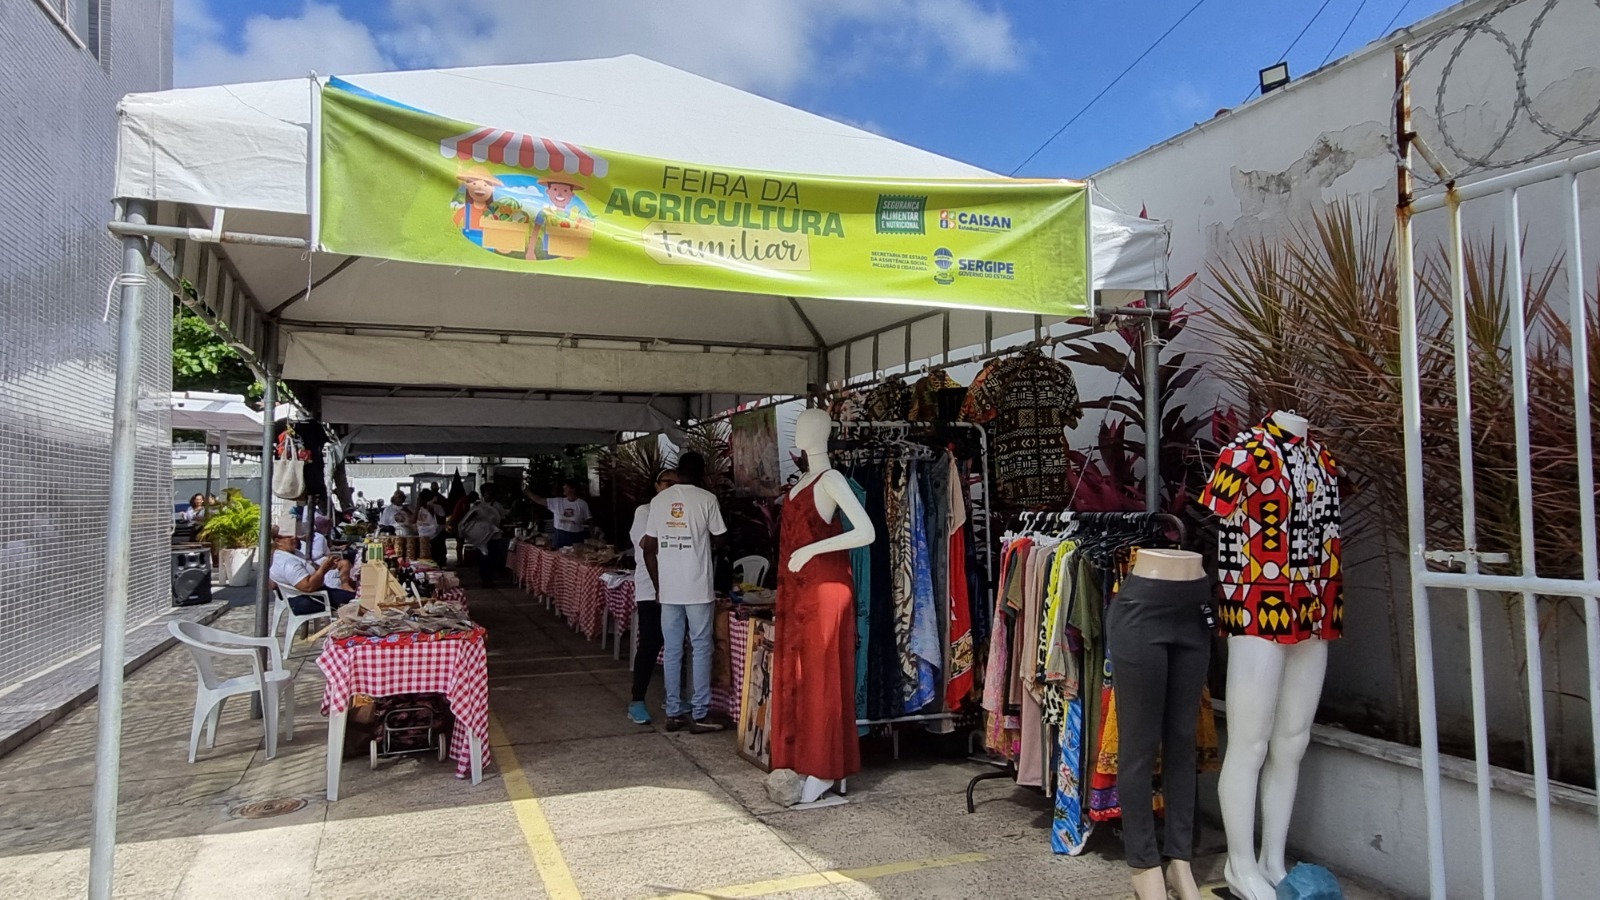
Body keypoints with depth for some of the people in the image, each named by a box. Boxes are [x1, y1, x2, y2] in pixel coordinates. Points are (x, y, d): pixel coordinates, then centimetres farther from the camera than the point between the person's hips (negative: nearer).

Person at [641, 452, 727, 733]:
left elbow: (648, 548, 5)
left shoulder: (659, 500, 5)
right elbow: (718, 538, 4)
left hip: (668, 590, 4)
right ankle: (699, 715, 5)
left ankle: (674, 713, 14)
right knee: (701, 649, 4)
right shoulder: (707, 499, -6)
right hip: (698, 588, -4)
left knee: (672, 651, 9)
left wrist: (658, 586, 13)